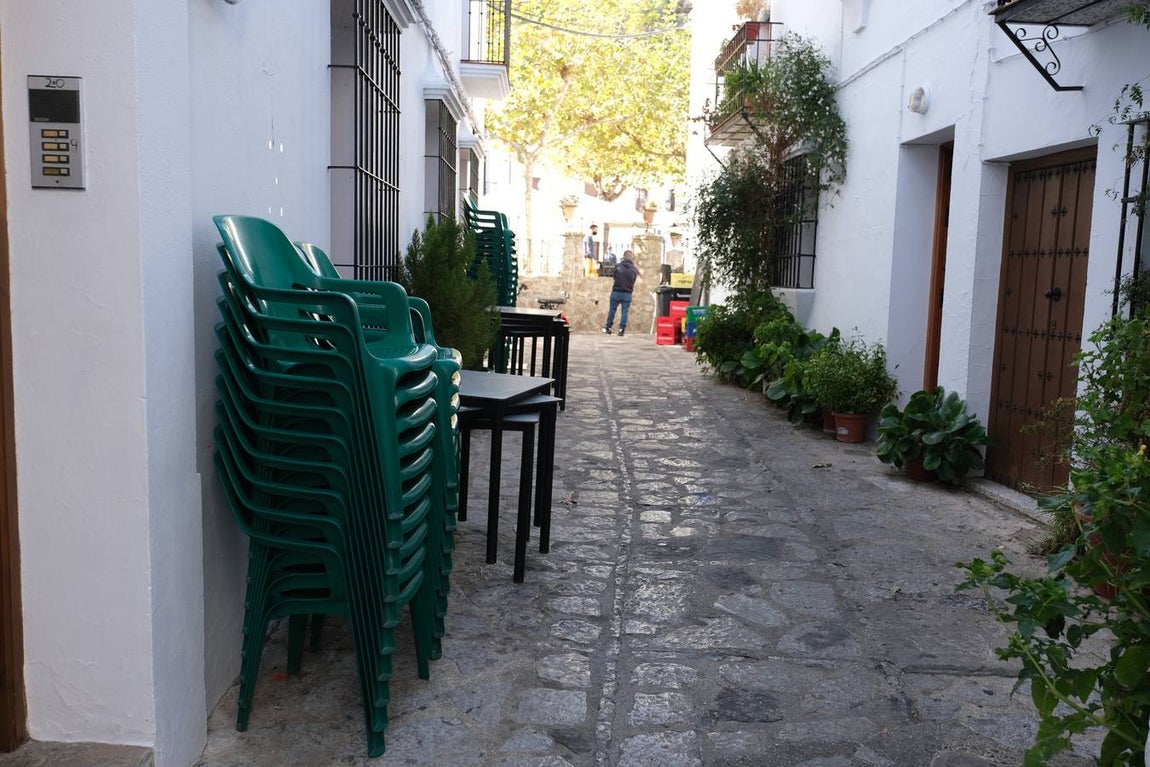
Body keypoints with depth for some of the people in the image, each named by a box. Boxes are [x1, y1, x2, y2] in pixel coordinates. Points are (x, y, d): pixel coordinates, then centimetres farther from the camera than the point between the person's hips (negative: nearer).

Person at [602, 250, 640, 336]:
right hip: (627, 293, 0)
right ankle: (622, 329, 0)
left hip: (616, 291, 0)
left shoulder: (617, 266, -6)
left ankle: (608, 327, 18)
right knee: (625, 311, 5)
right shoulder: (634, 269, -2)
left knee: (612, 309, 11)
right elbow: (634, 281, 9)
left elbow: (614, 276, 7)